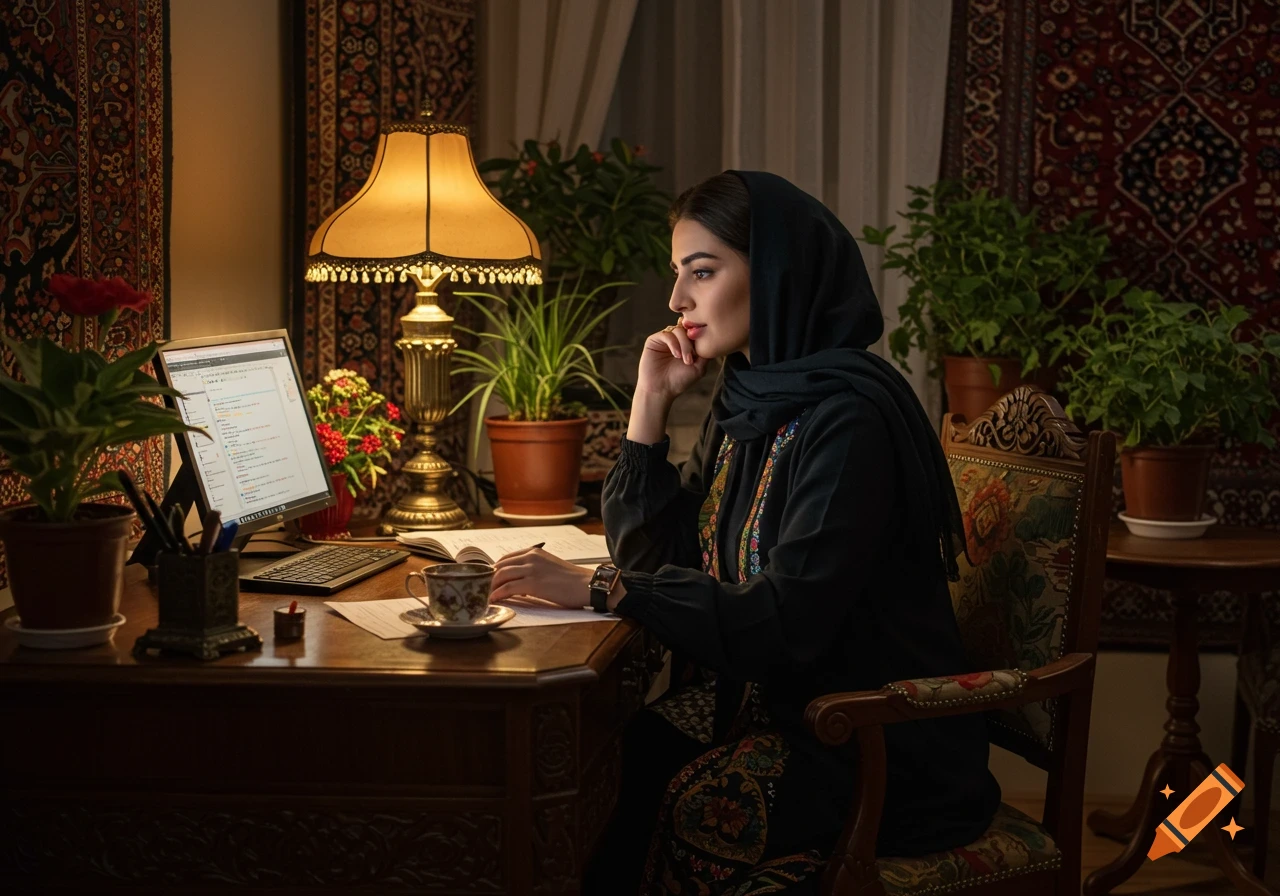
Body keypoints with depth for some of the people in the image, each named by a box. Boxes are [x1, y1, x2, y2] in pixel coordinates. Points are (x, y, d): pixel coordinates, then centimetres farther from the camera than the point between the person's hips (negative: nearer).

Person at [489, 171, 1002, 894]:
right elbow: (651, 555, 11)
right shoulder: (747, 402, 10)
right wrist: (652, 403, 3)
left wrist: (600, 588, -24)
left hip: (876, 749, -7)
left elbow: (788, 624, -24)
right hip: (763, 703, 7)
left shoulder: (849, 417, -18)